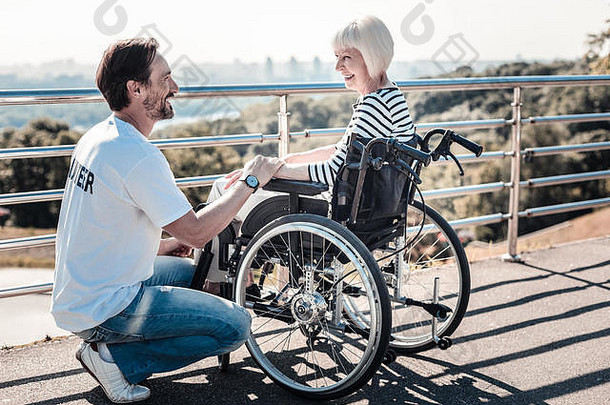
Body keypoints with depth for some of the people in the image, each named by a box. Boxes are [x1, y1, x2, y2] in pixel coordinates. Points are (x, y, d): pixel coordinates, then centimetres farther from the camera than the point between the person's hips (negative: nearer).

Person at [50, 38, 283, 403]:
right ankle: (117, 359, -3)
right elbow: (196, 232, -20)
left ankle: (107, 349, 14)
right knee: (235, 325, -10)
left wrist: (159, 245, 13)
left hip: (76, 294, 9)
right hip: (102, 310, -9)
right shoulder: (138, 156, -24)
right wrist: (251, 181, -10)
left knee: (192, 271, 28)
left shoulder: (98, 137, 6)